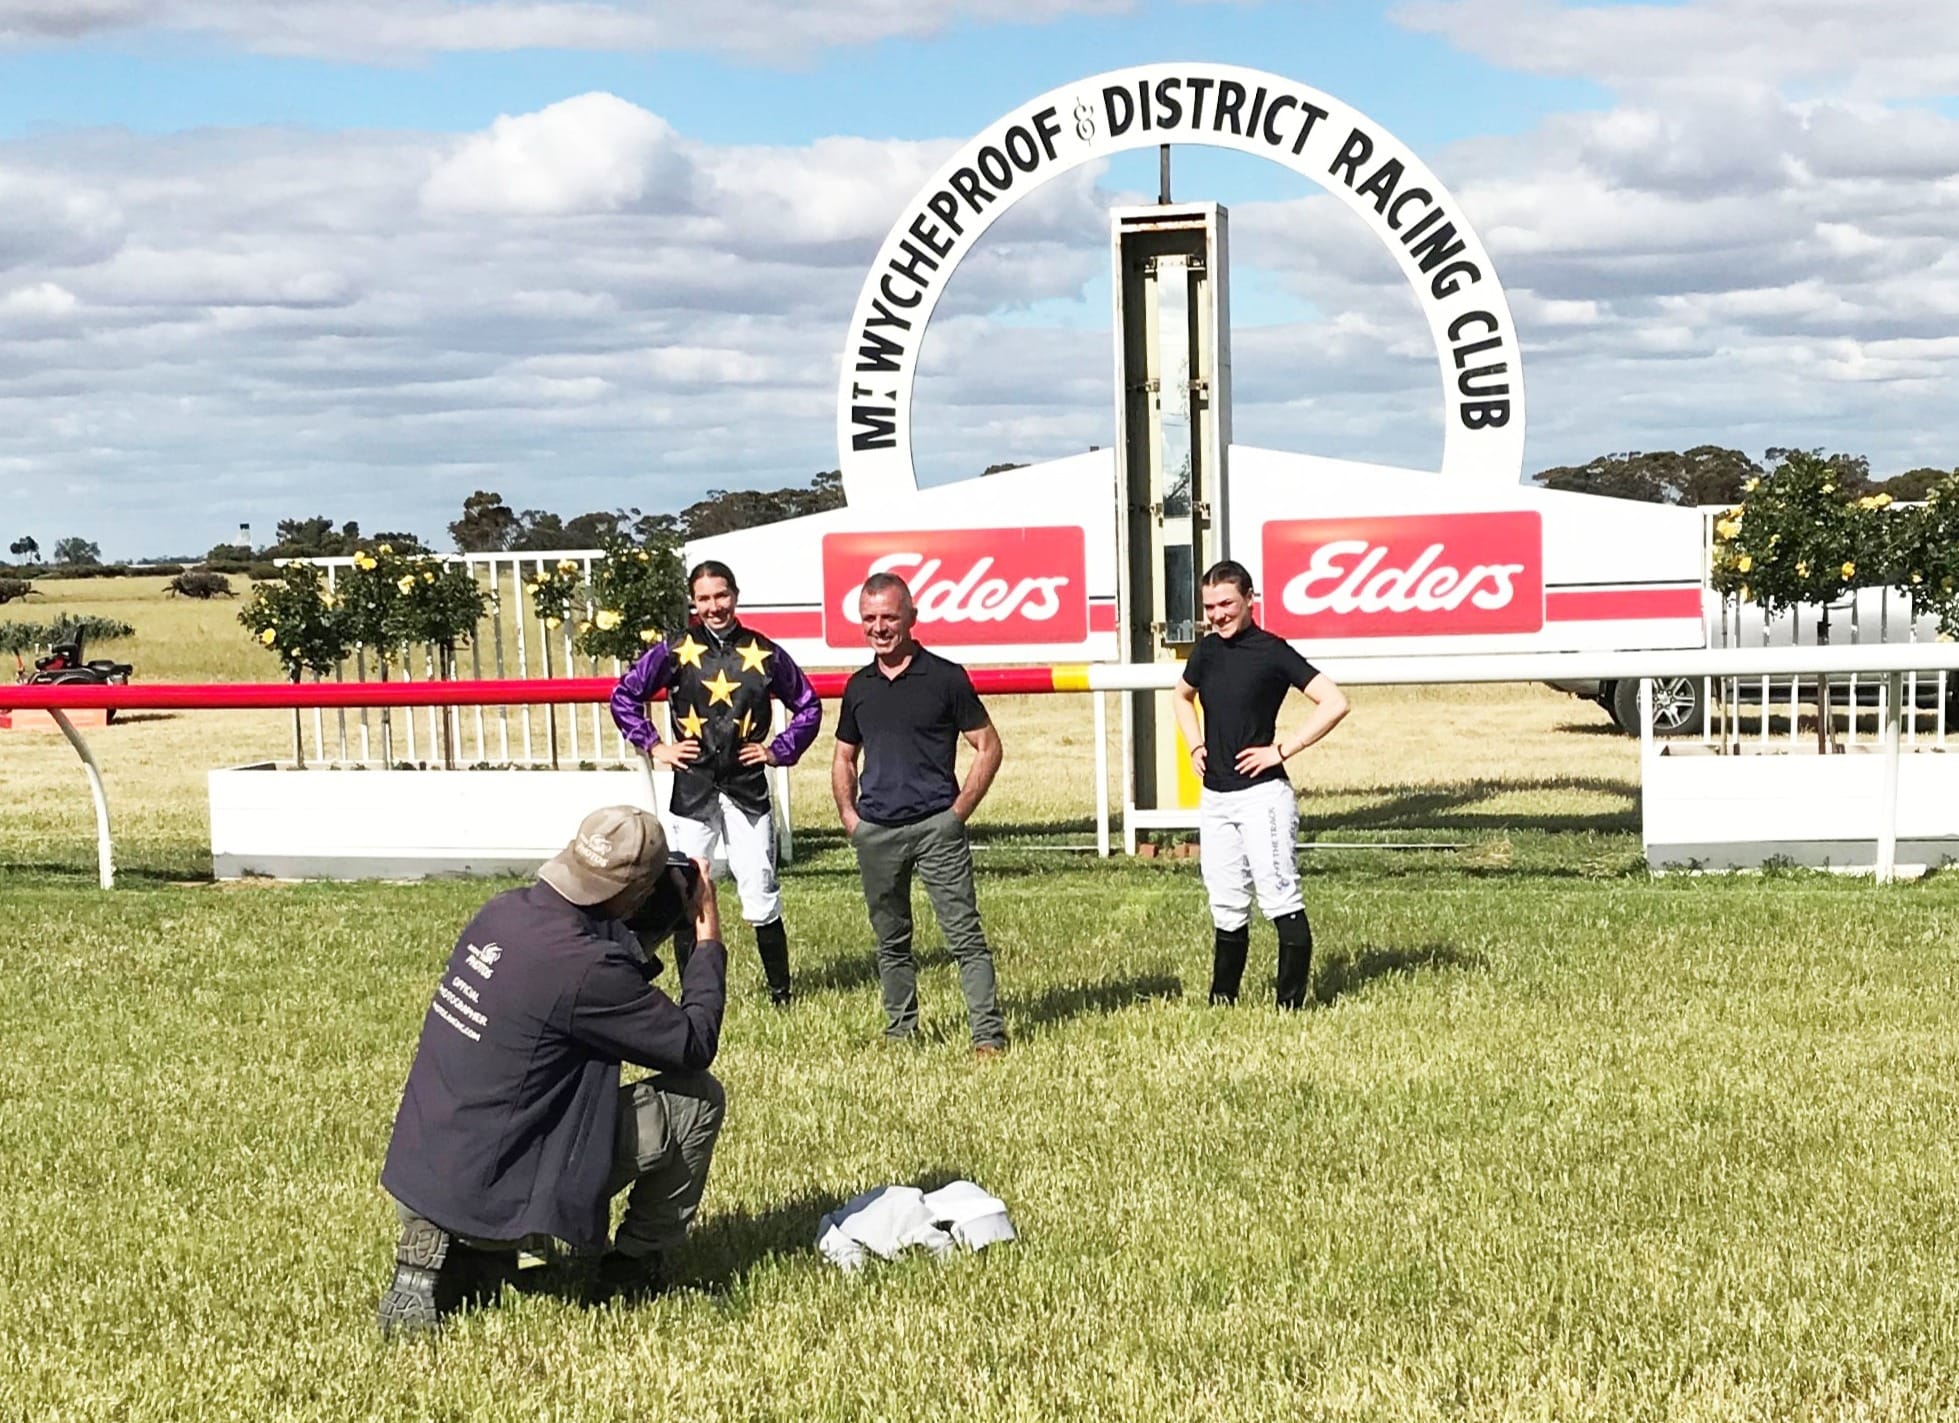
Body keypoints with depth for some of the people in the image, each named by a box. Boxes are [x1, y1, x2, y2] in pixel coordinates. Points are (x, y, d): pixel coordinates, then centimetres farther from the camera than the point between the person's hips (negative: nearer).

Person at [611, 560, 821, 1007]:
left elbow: (808, 706, 14)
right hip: (693, 789, 0)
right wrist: (653, 746, 3)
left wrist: (780, 750, 5)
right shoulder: (675, 651, 1)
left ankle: (780, 993, 8)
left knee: (761, 898, -2)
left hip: (748, 789, 0)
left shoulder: (764, 653, 3)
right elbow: (625, 696, 10)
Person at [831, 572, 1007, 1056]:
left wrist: (959, 811, -5)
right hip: (875, 831, 5)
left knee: (965, 934, -7)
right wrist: (849, 815, 9)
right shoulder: (859, 686, 11)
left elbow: (988, 747, 1)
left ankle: (989, 1034, -7)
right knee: (891, 940, 12)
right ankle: (900, 1031, 23)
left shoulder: (945, 677, -2)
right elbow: (844, 757, 23)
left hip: (935, 826, -5)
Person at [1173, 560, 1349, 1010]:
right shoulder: (1207, 649, 10)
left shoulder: (1272, 651, -9)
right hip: (1214, 797, 7)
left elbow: (1334, 703, -15)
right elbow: (1183, 696, 32)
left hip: (1261, 794, -7)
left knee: (1281, 900, -8)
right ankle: (1222, 1002, 20)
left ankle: (1292, 1003, -6)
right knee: (1226, 906, 12)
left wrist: (1281, 751, -14)